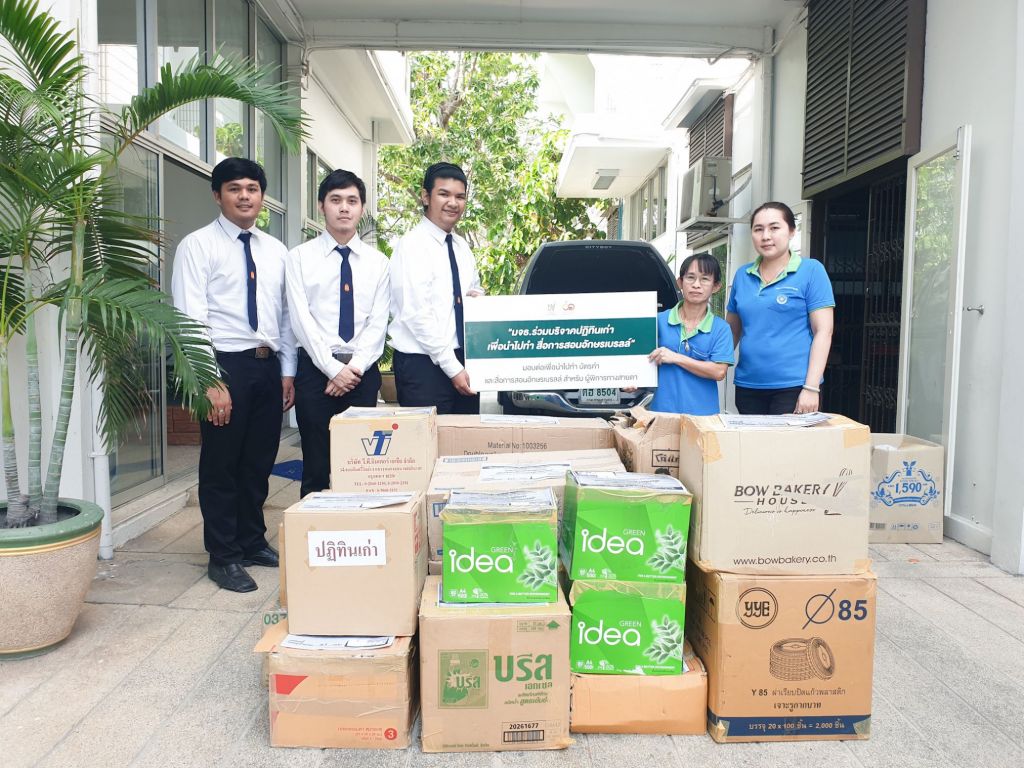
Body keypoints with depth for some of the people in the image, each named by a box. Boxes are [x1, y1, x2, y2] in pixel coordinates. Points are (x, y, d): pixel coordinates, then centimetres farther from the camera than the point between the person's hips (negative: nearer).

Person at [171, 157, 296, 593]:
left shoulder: (276, 251, 13)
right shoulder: (197, 246, -4)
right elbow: (191, 319, -11)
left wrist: (288, 371, 8)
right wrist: (210, 381, -18)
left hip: (268, 366, 6)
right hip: (225, 364, -5)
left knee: (259, 462, 14)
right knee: (221, 465, 5)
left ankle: (252, 542, 30)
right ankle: (223, 557, 18)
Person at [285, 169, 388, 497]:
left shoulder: (377, 261, 9)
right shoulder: (299, 257, 4)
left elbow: (378, 322, 2)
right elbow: (301, 319, -5)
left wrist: (355, 367, -11)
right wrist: (333, 369, -13)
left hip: (363, 371, 2)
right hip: (316, 368, -1)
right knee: (316, 467, 4)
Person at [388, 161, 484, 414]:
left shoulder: (462, 246, 12)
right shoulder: (413, 245, -10)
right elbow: (416, 315, -16)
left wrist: (478, 298, 0)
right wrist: (452, 367, -16)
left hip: (462, 362, 7)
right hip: (423, 364, -7)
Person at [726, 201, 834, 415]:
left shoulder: (811, 270, -2)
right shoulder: (742, 275, 10)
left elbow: (823, 332, -7)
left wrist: (811, 387, -14)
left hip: (793, 387, -4)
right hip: (747, 386, 4)